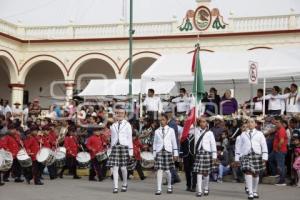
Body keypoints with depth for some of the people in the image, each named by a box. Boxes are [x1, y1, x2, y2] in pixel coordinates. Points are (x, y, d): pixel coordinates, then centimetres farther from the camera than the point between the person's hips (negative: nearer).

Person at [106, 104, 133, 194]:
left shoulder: (127, 125, 2)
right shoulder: (113, 126, 11)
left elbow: (130, 138, 2)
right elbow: (112, 138, 15)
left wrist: (130, 150, -2)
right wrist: (111, 148, 11)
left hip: (124, 147, -2)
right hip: (115, 147, 2)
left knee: (123, 167, 0)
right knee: (115, 167, -4)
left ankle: (125, 184, 22)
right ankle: (115, 187, 0)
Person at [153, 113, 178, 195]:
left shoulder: (171, 130, 5)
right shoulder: (157, 131, 9)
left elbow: (174, 142, 6)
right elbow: (155, 143, 11)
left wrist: (175, 154, 4)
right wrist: (154, 154, 8)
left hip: (168, 151, -1)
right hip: (159, 151, 1)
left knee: (167, 170, 3)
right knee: (159, 170, -7)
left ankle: (169, 187, 26)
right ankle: (159, 189, -5)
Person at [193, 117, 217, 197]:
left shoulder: (209, 133, -1)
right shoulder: (197, 132, 5)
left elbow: (213, 145, -1)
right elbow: (195, 143, 8)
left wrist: (214, 157, -2)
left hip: (207, 153, -1)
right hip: (198, 153, 1)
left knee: (206, 172, 7)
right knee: (199, 172, -4)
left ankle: (206, 189, 27)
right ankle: (199, 191, 0)